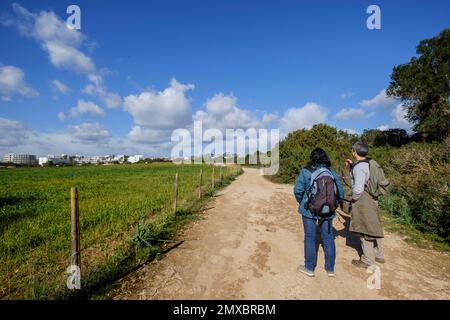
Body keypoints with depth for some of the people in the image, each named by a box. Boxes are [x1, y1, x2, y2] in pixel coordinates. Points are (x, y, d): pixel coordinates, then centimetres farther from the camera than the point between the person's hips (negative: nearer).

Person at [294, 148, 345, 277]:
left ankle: (309, 268, 21)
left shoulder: (305, 171, -10)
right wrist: (333, 205, 17)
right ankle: (330, 269, 29)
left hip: (310, 210, -3)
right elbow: (341, 193, 2)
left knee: (310, 238, 9)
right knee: (328, 238, 15)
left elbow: (298, 190, -13)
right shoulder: (332, 173, 1)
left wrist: (302, 203, 5)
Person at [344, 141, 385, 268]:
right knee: (372, 227, 21)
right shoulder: (367, 163, 7)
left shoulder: (359, 167, -22)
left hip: (362, 201, -9)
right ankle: (379, 255, 37)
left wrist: (352, 199, -9)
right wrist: (352, 166, 19)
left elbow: (358, 188, -26)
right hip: (371, 199, 9)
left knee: (364, 230, 4)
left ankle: (368, 261, 19)